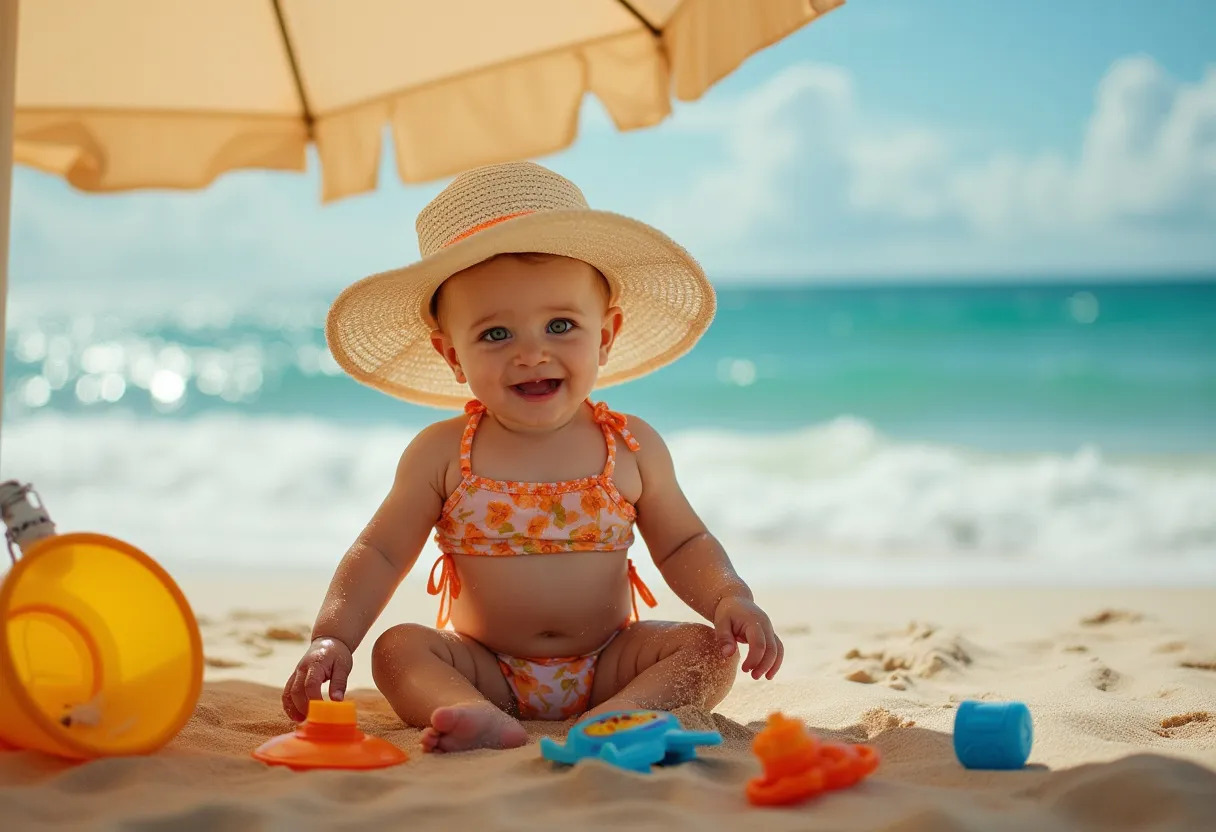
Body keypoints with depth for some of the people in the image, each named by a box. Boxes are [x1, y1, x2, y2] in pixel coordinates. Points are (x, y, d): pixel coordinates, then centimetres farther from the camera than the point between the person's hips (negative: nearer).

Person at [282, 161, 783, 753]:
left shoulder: (633, 448, -1)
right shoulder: (442, 454, -5)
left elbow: (682, 544, 9)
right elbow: (380, 553, -2)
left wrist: (731, 598, -11)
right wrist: (332, 638, -16)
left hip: (607, 665, 1)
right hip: (483, 670, -1)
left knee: (708, 649, -20)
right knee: (399, 649, -24)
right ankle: (486, 721, -48)